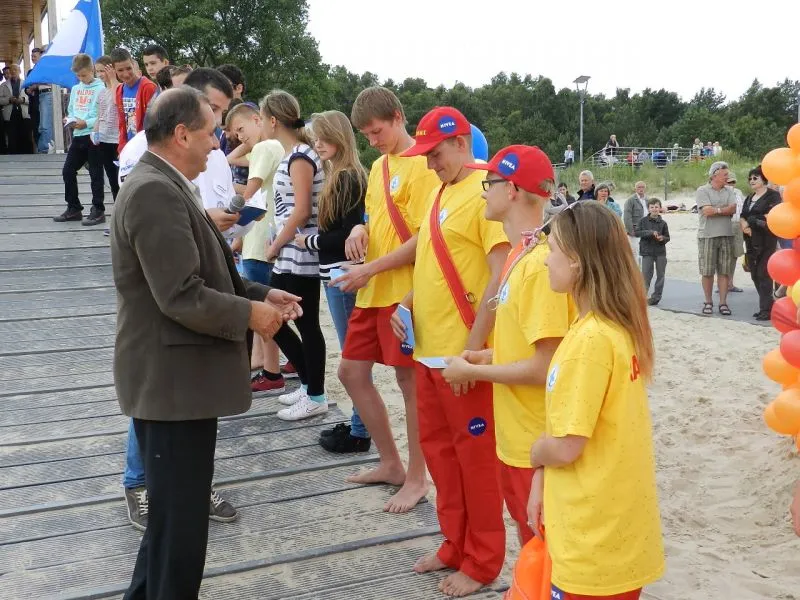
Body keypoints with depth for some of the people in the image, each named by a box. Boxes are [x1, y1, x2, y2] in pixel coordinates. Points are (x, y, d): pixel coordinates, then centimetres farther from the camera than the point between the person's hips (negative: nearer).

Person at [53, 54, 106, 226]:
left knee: (96, 174, -1)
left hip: (94, 136, -7)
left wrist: (87, 123, -19)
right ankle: (73, 208, 19)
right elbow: (71, 110, 21)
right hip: (78, 136, 7)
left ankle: (98, 210, 7)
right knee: (68, 171, 8)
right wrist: (69, 119, 1)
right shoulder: (75, 89, 14)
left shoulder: (100, 89, -7)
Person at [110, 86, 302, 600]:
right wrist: (249, 314, -14)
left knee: (175, 510, 23)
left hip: (175, 375, 11)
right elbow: (182, 298, -27)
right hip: (173, 381, -11)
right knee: (181, 517, 2)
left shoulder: (164, 187, 13)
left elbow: (202, 277, 18)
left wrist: (260, 294, 7)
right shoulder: (156, 193, -22)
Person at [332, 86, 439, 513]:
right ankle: (390, 463, 27)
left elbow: (423, 238, -17)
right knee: (351, 372, 13)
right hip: (372, 291, 9)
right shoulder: (378, 166, 15)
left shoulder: (421, 165, -12)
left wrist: (371, 268, -17)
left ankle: (417, 478, 16)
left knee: (410, 380, 1)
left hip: (405, 290, -9)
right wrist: (360, 230, 1)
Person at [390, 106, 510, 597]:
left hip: (464, 353, -8)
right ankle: (456, 545, 33)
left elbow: (501, 277, -19)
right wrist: (408, 303, 5)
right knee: (438, 448, 17)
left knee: (475, 455, 4)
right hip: (429, 348, 9)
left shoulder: (485, 192, -13)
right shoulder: (440, 192, 13)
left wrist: (472, 349, -21)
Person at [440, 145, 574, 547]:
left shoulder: (539, 264, -23)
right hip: (514, 435, 9)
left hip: (537, 443, -9)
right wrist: (489, 355, 6)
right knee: (528, 534, 23)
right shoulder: (520, 255, 7)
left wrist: (473, 372, -16)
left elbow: (545, 366, -25)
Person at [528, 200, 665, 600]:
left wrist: (534, 454, -2)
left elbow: (564, 446, -22)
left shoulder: (591, 338, -23)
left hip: (594, 533, -8)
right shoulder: (620, 327, 4)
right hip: (615, 522, 8)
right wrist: (541, 479, 7)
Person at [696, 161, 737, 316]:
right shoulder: (703, 190, -1)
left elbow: (733, 209, -3)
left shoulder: (729, 191, 12)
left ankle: (723, 303, 7)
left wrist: (715, 210, -11)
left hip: (726, 235, 3)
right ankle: (708, 302, 14)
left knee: (724, 271, 3)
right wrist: (724, 210, -4)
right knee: (707, 271, 1)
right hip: (707, 235, -3)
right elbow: (707, 211, -13)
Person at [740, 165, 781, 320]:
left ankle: (766, 309, -6)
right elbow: (742, 218, 15)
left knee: (763, 274, -9)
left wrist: (750, 221, -6)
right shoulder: (749, 199, 22)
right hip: (751, 242, 8)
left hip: (766, 242, -7)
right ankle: (769, 304, 18)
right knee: (755, 275, 7)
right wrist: (744, 225, -7)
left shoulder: (773, 196, -2)